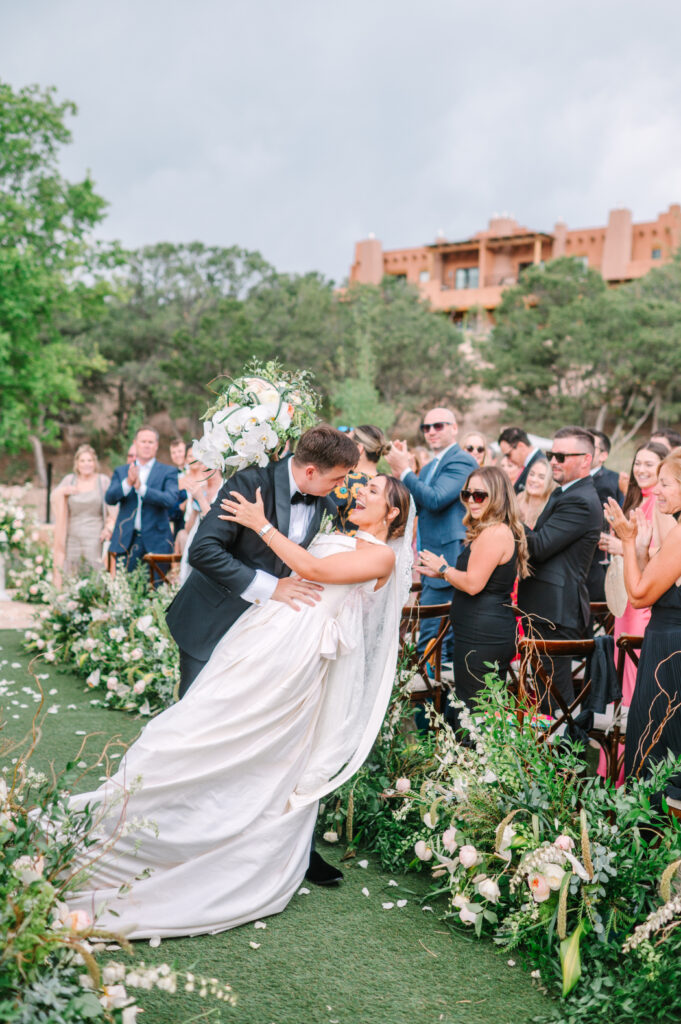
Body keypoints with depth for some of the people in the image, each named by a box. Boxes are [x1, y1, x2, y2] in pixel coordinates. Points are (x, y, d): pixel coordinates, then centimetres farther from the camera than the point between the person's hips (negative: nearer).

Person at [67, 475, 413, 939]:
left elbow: (314, 570, -10)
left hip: (292, 656, -6)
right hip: (263, 637, 6)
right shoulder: (337, 537, 25)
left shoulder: (383, 556, 1)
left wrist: (261, 524, -5)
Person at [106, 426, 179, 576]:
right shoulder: (121, 471, 13)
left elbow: (171, 500, -10)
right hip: (126, 541, 2)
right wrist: (128, 483, -19)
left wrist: (141, 487, -21)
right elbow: (110, 499, -1)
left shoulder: (168, 472, 6)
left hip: (156, 542, -2)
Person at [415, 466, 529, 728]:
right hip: (496, 632, 11)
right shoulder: (500, 531, 16)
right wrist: (441, 572, 15)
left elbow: (473, 584, -21)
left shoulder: (494, 533, -17)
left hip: (481, 635, -11)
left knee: (469, 718, -3)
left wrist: (443, 569, -6)